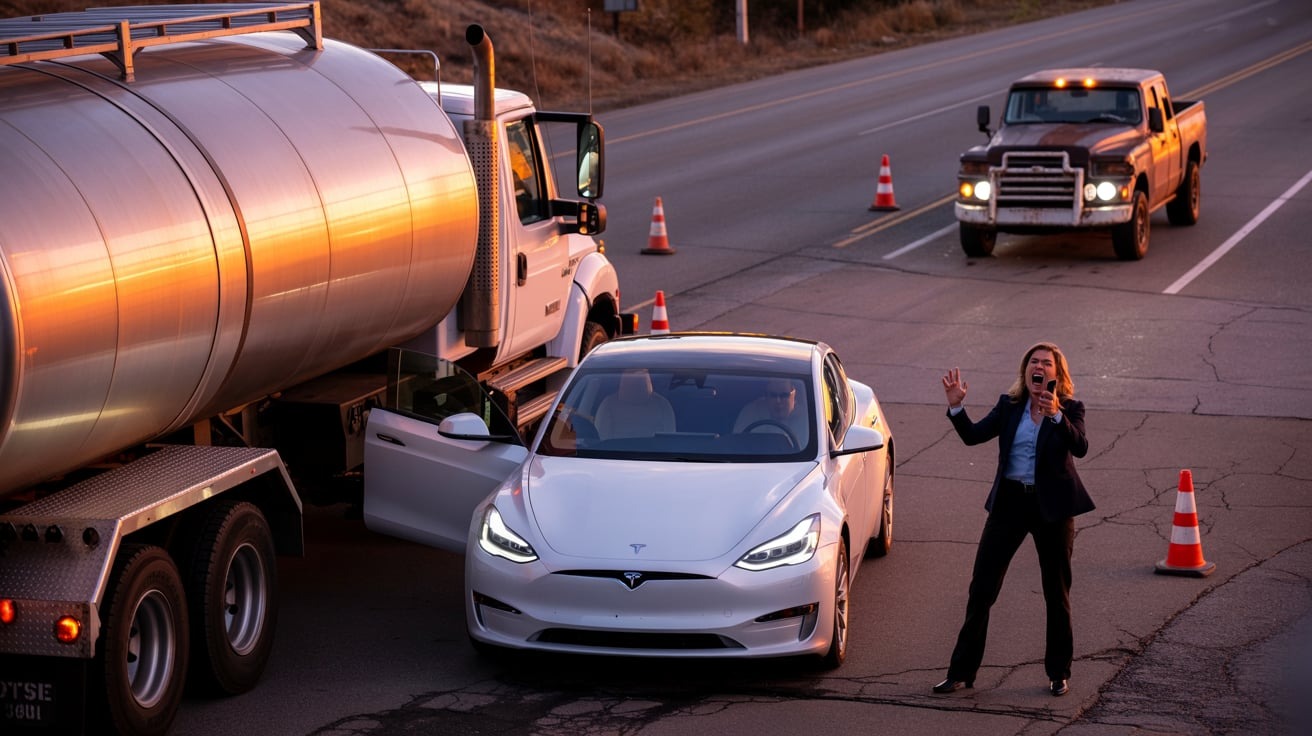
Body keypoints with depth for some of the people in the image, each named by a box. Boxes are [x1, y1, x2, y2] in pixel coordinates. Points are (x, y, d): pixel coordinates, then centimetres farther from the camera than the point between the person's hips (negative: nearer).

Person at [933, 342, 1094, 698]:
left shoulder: (1069, 409, -5)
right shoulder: (1009, 406, 4)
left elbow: (1080, 447, -23)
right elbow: (973, 435, -4)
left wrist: (1056, 415, -37)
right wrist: (956, 406, -20)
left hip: (1052, 506, -3)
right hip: (1010, 502, 3)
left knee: (1057, 593, 8)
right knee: (981, 588, 1)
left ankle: (1058, 673, 21)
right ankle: (962, 671, 8)